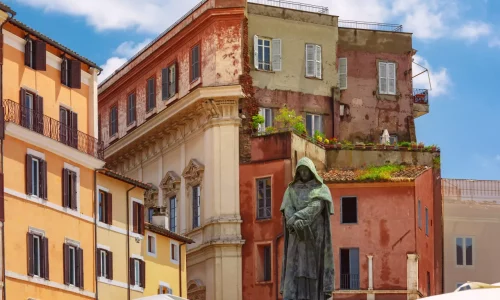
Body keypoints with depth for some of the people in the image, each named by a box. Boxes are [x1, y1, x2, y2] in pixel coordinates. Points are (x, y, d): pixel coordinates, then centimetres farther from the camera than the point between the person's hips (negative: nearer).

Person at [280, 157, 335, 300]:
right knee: (295, 272, -8)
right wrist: (296, 222, -26)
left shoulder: (322, 189, 3)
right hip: (298, 237, 2)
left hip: (315, 236, -2)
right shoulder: (291, 190, 11)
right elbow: (288, 210, -4)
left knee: (314, 271, -6)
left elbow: (316, 207, -15)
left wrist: (296, 218, -28)